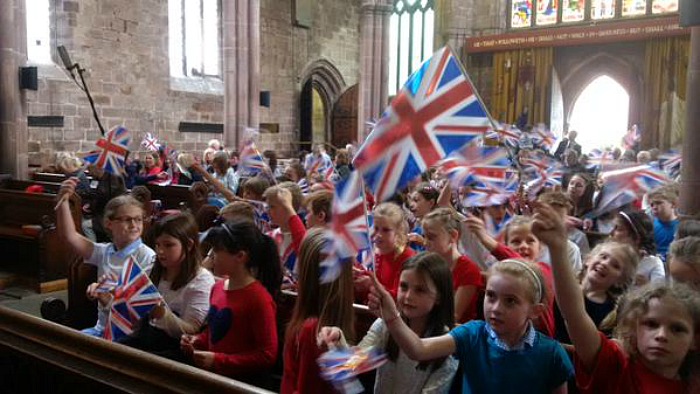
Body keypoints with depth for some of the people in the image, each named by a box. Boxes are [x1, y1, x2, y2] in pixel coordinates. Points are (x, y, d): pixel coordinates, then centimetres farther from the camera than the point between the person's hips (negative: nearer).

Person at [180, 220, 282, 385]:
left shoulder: (259, 298, -16)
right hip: (212, 372, 6)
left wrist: (218, 360, -16)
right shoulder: (218, 287, 7)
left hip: (242, 381, -6)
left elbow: (267, 355, -14)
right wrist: (197, 341, 3)